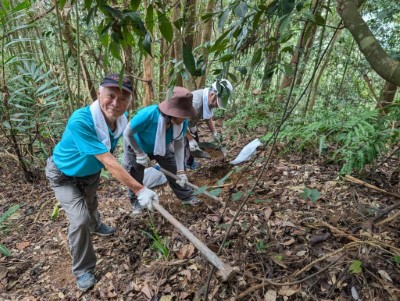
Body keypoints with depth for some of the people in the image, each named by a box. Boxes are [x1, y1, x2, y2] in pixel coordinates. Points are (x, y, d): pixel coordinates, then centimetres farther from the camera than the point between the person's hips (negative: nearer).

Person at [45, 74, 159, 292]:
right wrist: (139, 189, -46)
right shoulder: (80, 121, -43)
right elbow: (108, 162, -45)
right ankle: (83, 270, 12)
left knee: (90, 204, 29)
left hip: (91, 172, 6)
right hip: (64, 176, -5)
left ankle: (96, 226, 64)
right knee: (80, 220, -14)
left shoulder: (122, 119, -21)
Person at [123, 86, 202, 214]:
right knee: (135, 177, 12)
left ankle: (186, 196, 30)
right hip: (137, 146, -3)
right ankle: (135, 201, 39)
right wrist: (140, 154, -23)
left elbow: (179, 143, -20)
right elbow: (127, 134, -27)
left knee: (174, 171, 8)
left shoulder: (182, 121, -30)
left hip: (161, 147, 4)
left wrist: (180, 170, -22)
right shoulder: (147, 115, -44)